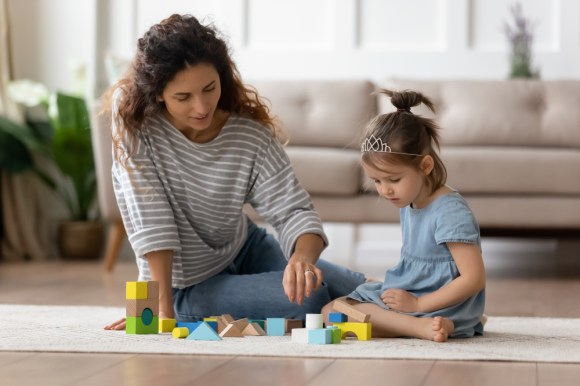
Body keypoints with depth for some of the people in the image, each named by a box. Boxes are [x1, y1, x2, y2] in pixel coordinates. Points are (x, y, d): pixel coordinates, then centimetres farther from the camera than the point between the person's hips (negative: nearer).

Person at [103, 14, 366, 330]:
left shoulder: (252, 135, -17)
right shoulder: (132, 118, -24)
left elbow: (293, 210, -22)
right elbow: (149, 217, -26)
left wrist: (302, 258, -46)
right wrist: (163, 308, -29)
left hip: (245, 248, 4)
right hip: (188, 284, -4)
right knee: (313, 298, -22)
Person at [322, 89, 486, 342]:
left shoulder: (450, 212, -20)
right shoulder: (407, 204, 9)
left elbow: (474, 279, -23)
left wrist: (418, 304, -23)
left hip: (442, 306, -11)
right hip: (410, 296, 11)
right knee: (330, 309, 4)